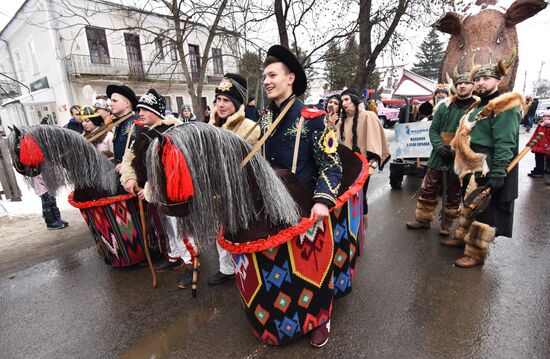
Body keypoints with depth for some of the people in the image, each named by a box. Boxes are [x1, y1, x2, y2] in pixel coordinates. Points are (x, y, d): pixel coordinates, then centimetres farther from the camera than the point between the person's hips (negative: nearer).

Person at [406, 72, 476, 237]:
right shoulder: (445, 105, 4)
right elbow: (433, 129, 4)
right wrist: (439, 146, -13)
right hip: (439, 156, 2)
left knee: (454, 194, 12)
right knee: (428, 189, 9)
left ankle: (447, 225, 28)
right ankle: (423, 219, 24)